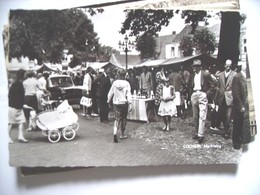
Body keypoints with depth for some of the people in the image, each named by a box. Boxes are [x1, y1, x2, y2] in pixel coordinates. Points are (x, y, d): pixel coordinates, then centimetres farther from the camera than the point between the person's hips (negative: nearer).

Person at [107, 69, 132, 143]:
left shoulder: (115, 83, -4)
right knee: (123, 119, 15)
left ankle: (115, 133, -15)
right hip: (124, 103, -1)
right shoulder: (126, 83, -11)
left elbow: (110, 93, 5)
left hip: (116, 103, 2)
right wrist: (130, 104, -9)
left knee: (117, 119, 6)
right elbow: (129, 95, -13)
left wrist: (108, 100, 21)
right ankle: (122, 134, 26)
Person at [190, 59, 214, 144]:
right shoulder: (193, 76, 14)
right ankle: (197, 133, 21)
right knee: (195, 116, 11)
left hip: (202, 94, -6)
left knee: (202, 116, -11)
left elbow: (211, 85, 0)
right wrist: (192, 92, 10)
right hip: (194, 95, 6)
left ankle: (200, 135, -12)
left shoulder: (205, 74, -3)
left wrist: (207, 93, -9)